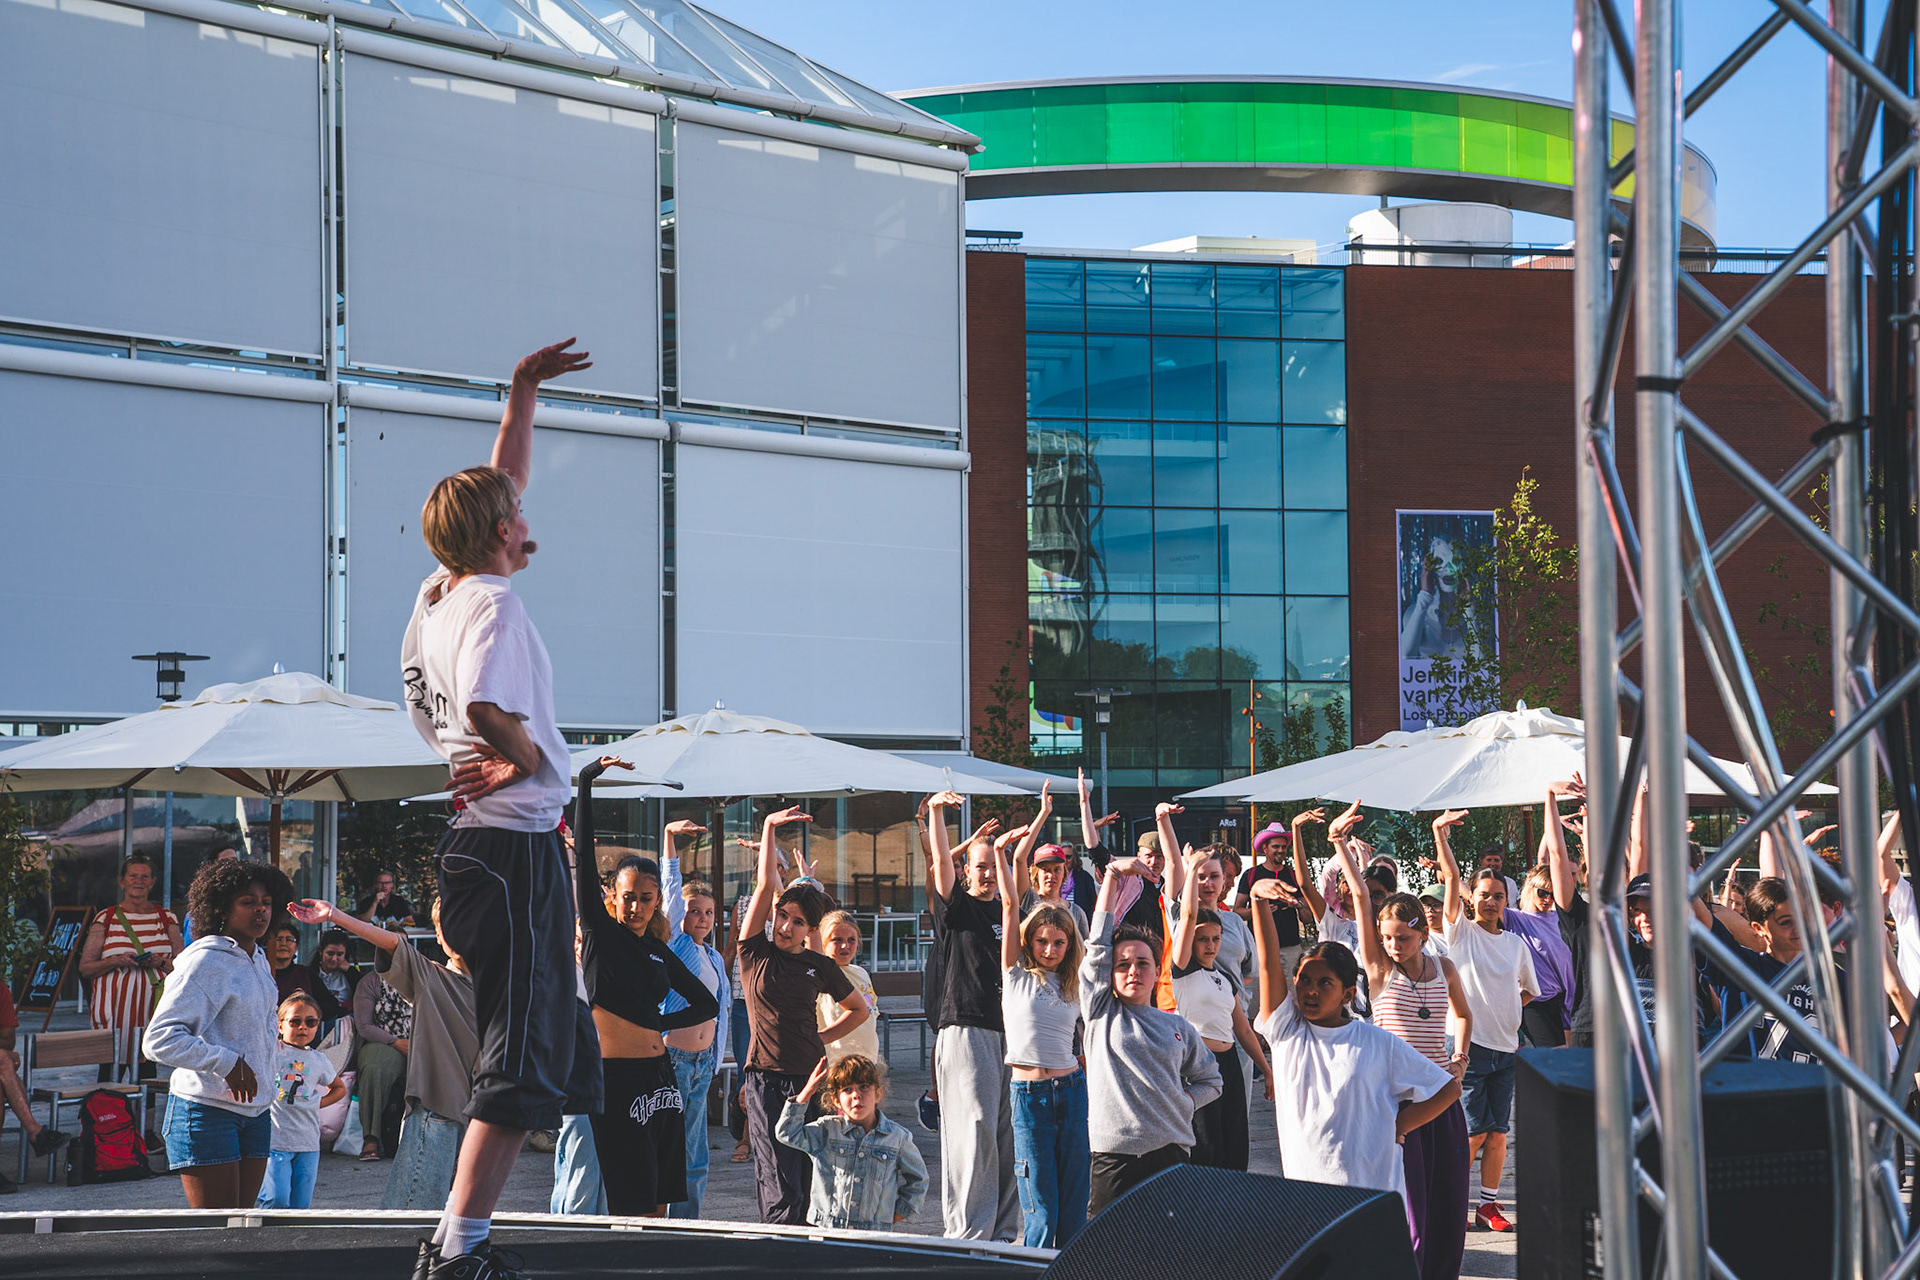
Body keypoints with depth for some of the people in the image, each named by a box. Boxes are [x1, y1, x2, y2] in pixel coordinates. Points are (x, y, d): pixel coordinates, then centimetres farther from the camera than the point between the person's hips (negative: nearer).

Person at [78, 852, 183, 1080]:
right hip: (114, 1009, -1)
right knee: (110, 1073, -6)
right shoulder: (106, 919, 8)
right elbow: (85, 968, 6)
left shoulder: (166, 918, 12)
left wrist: (161, 962, -9)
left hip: (154, 1009, 1)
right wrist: (117, 961, -11)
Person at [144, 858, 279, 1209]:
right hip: (206, 1110, -8)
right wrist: (226, 1063, -22)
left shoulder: (258, 959, 14)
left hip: (254, 1110, 8)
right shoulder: (204, 961, -13)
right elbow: (160, 1038, -20)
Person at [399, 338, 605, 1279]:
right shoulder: (491, 603, -12)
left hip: (471, 847, 10)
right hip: (514, 843, -10)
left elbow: (497, 485, 28)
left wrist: (523, 389, 32)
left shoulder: (441, 595, 14)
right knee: (524, 1059, -10)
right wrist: (529, 760, -11)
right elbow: (486, 708, -30)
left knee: (553, 1050, 14)